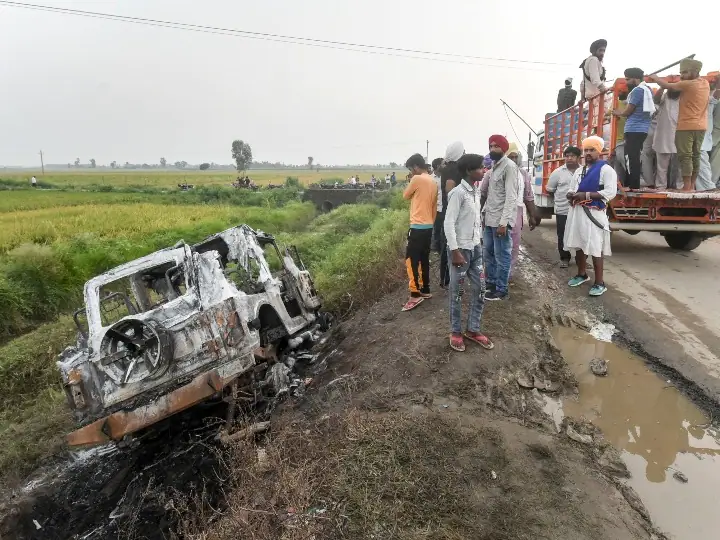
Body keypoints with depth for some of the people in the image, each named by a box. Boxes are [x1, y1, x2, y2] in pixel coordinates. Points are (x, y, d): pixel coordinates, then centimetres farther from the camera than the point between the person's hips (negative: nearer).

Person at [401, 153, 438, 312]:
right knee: (423, 259, 14)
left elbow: (405, 195, 1)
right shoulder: (432, 181, 13)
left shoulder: (417, 179, -13)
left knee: (411, 260, -7)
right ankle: (425, 290, 20)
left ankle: (415, 295, -10)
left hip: (418, 226, -9)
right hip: (428, 226, 9)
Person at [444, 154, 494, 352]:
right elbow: (448, 223, -19)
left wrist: (480, 242, 16)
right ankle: (456, 332, 18)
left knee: (480, 290, 11)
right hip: (461, 248, -8)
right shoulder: (458, 192, -16)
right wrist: (455, 251, -21)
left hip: (476, 248, 8)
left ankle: (473, 329, 24)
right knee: (457, 292, 4)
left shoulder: (476, 191, 9)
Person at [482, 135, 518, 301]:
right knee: (488, 254, 15)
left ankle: (501, 290, 10)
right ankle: (491, 283, 28)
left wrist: (504, 221, -22)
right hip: (489, 218, 9)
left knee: (501, 256, 0)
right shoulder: (493, 166, 15)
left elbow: (511, 197, -17)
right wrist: (483, 212, 11)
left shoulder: (509, 166, -11)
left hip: (501, 220, -8)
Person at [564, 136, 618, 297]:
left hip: (594, 214, -7)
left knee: (595, 248, -8)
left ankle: (599, 283, -1)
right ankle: (582, 274, 32)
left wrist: (586, 195, -20)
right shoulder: (579, 170, 18)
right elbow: (572, 189, 23)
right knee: (579, 245, 15)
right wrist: (571, 195, -2)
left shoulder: (606, 169, -6)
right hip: (576, 212, 7)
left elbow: (610, 192, -16)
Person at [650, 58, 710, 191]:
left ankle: (687, 186, -12)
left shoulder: (687, 84, -12)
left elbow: (667, 86, -6)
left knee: (685, 156, -8)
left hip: (686, 126, -8)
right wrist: (683, 79, 14)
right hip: (701, 126, 8)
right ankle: (692, 185, 13)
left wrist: (655, 78, 12)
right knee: (695, 155, 10)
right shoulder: (706, 84, 10)